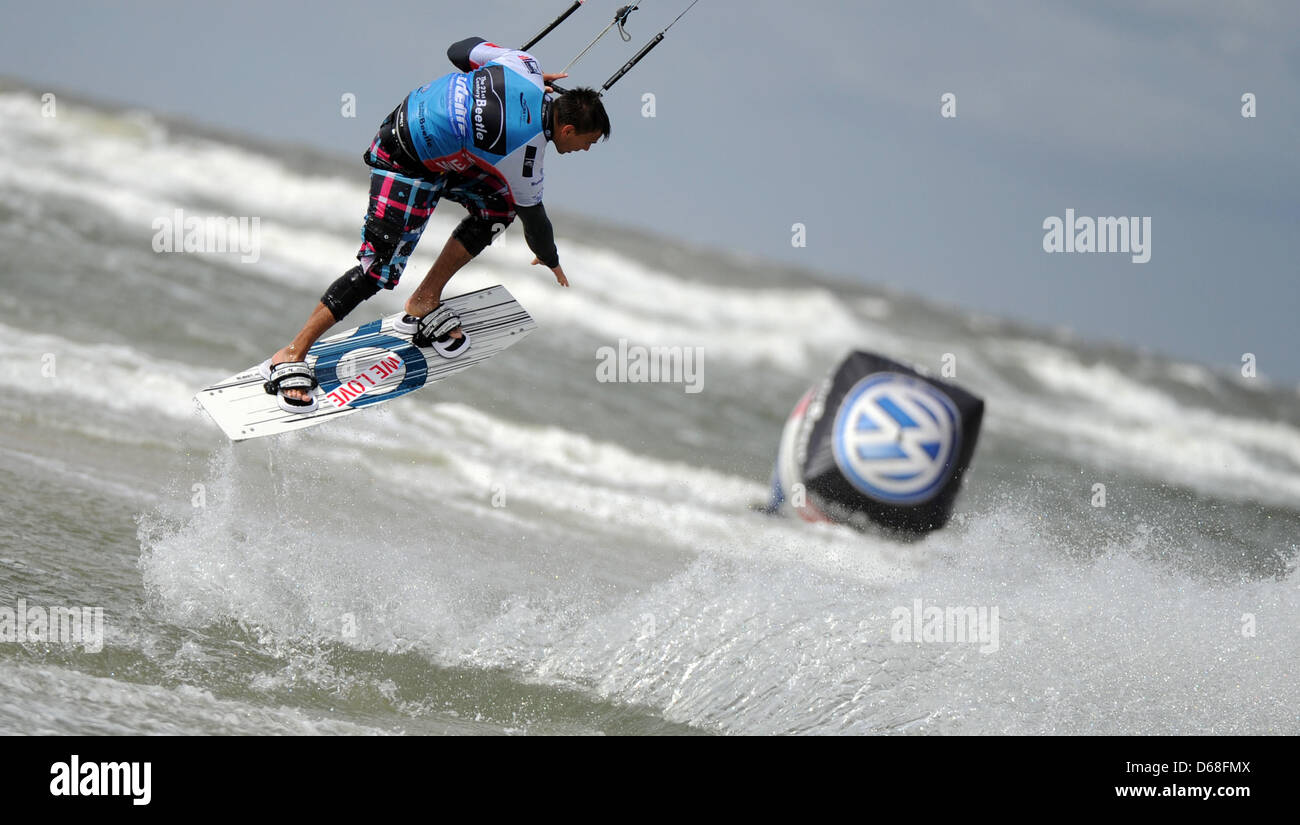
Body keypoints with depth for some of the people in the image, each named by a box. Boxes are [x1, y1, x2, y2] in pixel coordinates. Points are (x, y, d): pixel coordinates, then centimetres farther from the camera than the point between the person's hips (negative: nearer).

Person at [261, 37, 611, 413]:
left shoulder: (523, 66, -11)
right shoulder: (523, 154, -25)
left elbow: (462, 50, 6)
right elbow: (533, 216, -6)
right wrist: (551, 262, 15)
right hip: (405, 164, -9)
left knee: (500, 204, 5)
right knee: (379, 268, -12)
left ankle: (424, 302, 13)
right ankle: (291, 356, -6)